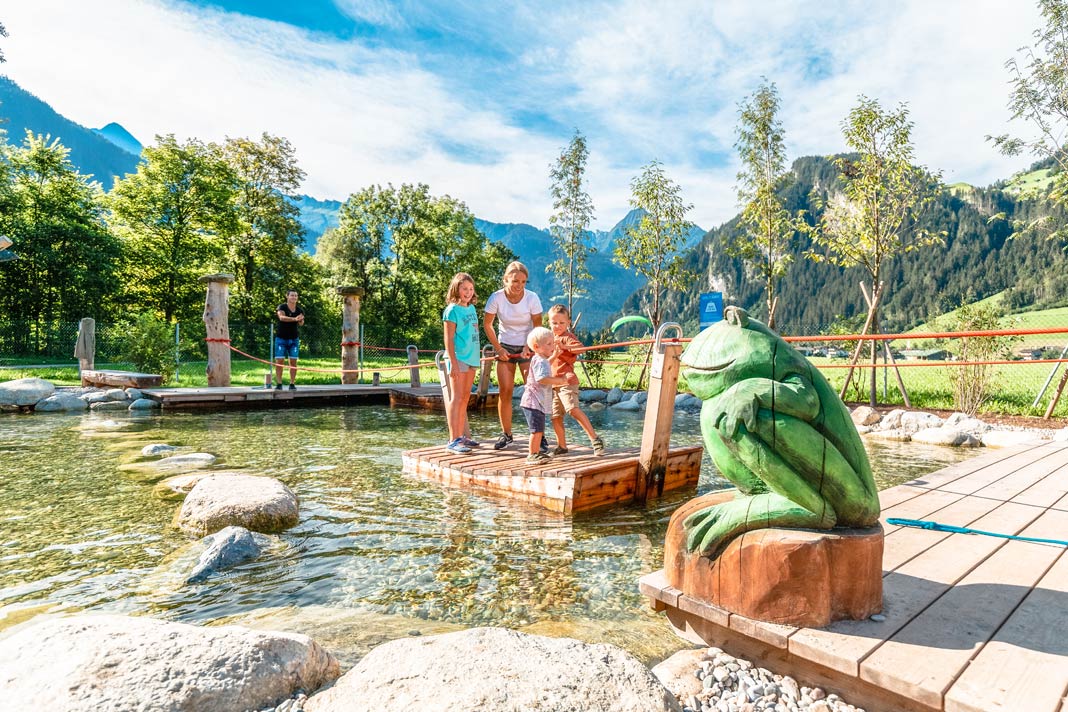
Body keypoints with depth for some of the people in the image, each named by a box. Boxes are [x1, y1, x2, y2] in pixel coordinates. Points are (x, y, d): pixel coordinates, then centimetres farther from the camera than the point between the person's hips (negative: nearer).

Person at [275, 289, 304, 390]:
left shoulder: (300, 310, 4)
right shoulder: (282, 307, -6)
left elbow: (301, 323, -9)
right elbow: (282, 317, -25)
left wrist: (301, 320, -32)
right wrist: (295, 319, -39)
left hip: (294, 339, 3)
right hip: (281, 338, -3)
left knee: (293, 361, 0)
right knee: (279, 361, -6)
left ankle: (292, 384, 3)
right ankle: (279, 384, -2)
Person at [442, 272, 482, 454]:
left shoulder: (472, 308, 14)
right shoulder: (452, 310, -8)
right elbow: (449, 339, -12)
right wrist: (453, 362, -18)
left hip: (471, 358, 8)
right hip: (459, 358, -8)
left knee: (465, 398, 12)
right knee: (456, 398, -7)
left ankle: (461, 436, 21)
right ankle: (453, 441, -5)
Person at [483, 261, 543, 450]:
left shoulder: (532, 298, -15)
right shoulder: (496, 297, -13)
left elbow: (537, 327, -8)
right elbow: (487, 324, -3)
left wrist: (528, 348, -19)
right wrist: (498, 348, -7)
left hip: (527, 348, -1)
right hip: (505, 348, 1)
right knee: (504, 392, -1)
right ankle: (506, 434, 13)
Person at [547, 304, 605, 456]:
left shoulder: (568, 336, -6)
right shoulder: (552, 338, 21)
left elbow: (580, 347, -27)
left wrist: (564, 346, -42)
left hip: (567, 381, -9)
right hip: (554, 383, 9)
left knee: (573, 409, -25)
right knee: (555, 416, 10)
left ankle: (595, 439, -24)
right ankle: (561, 446, 22)